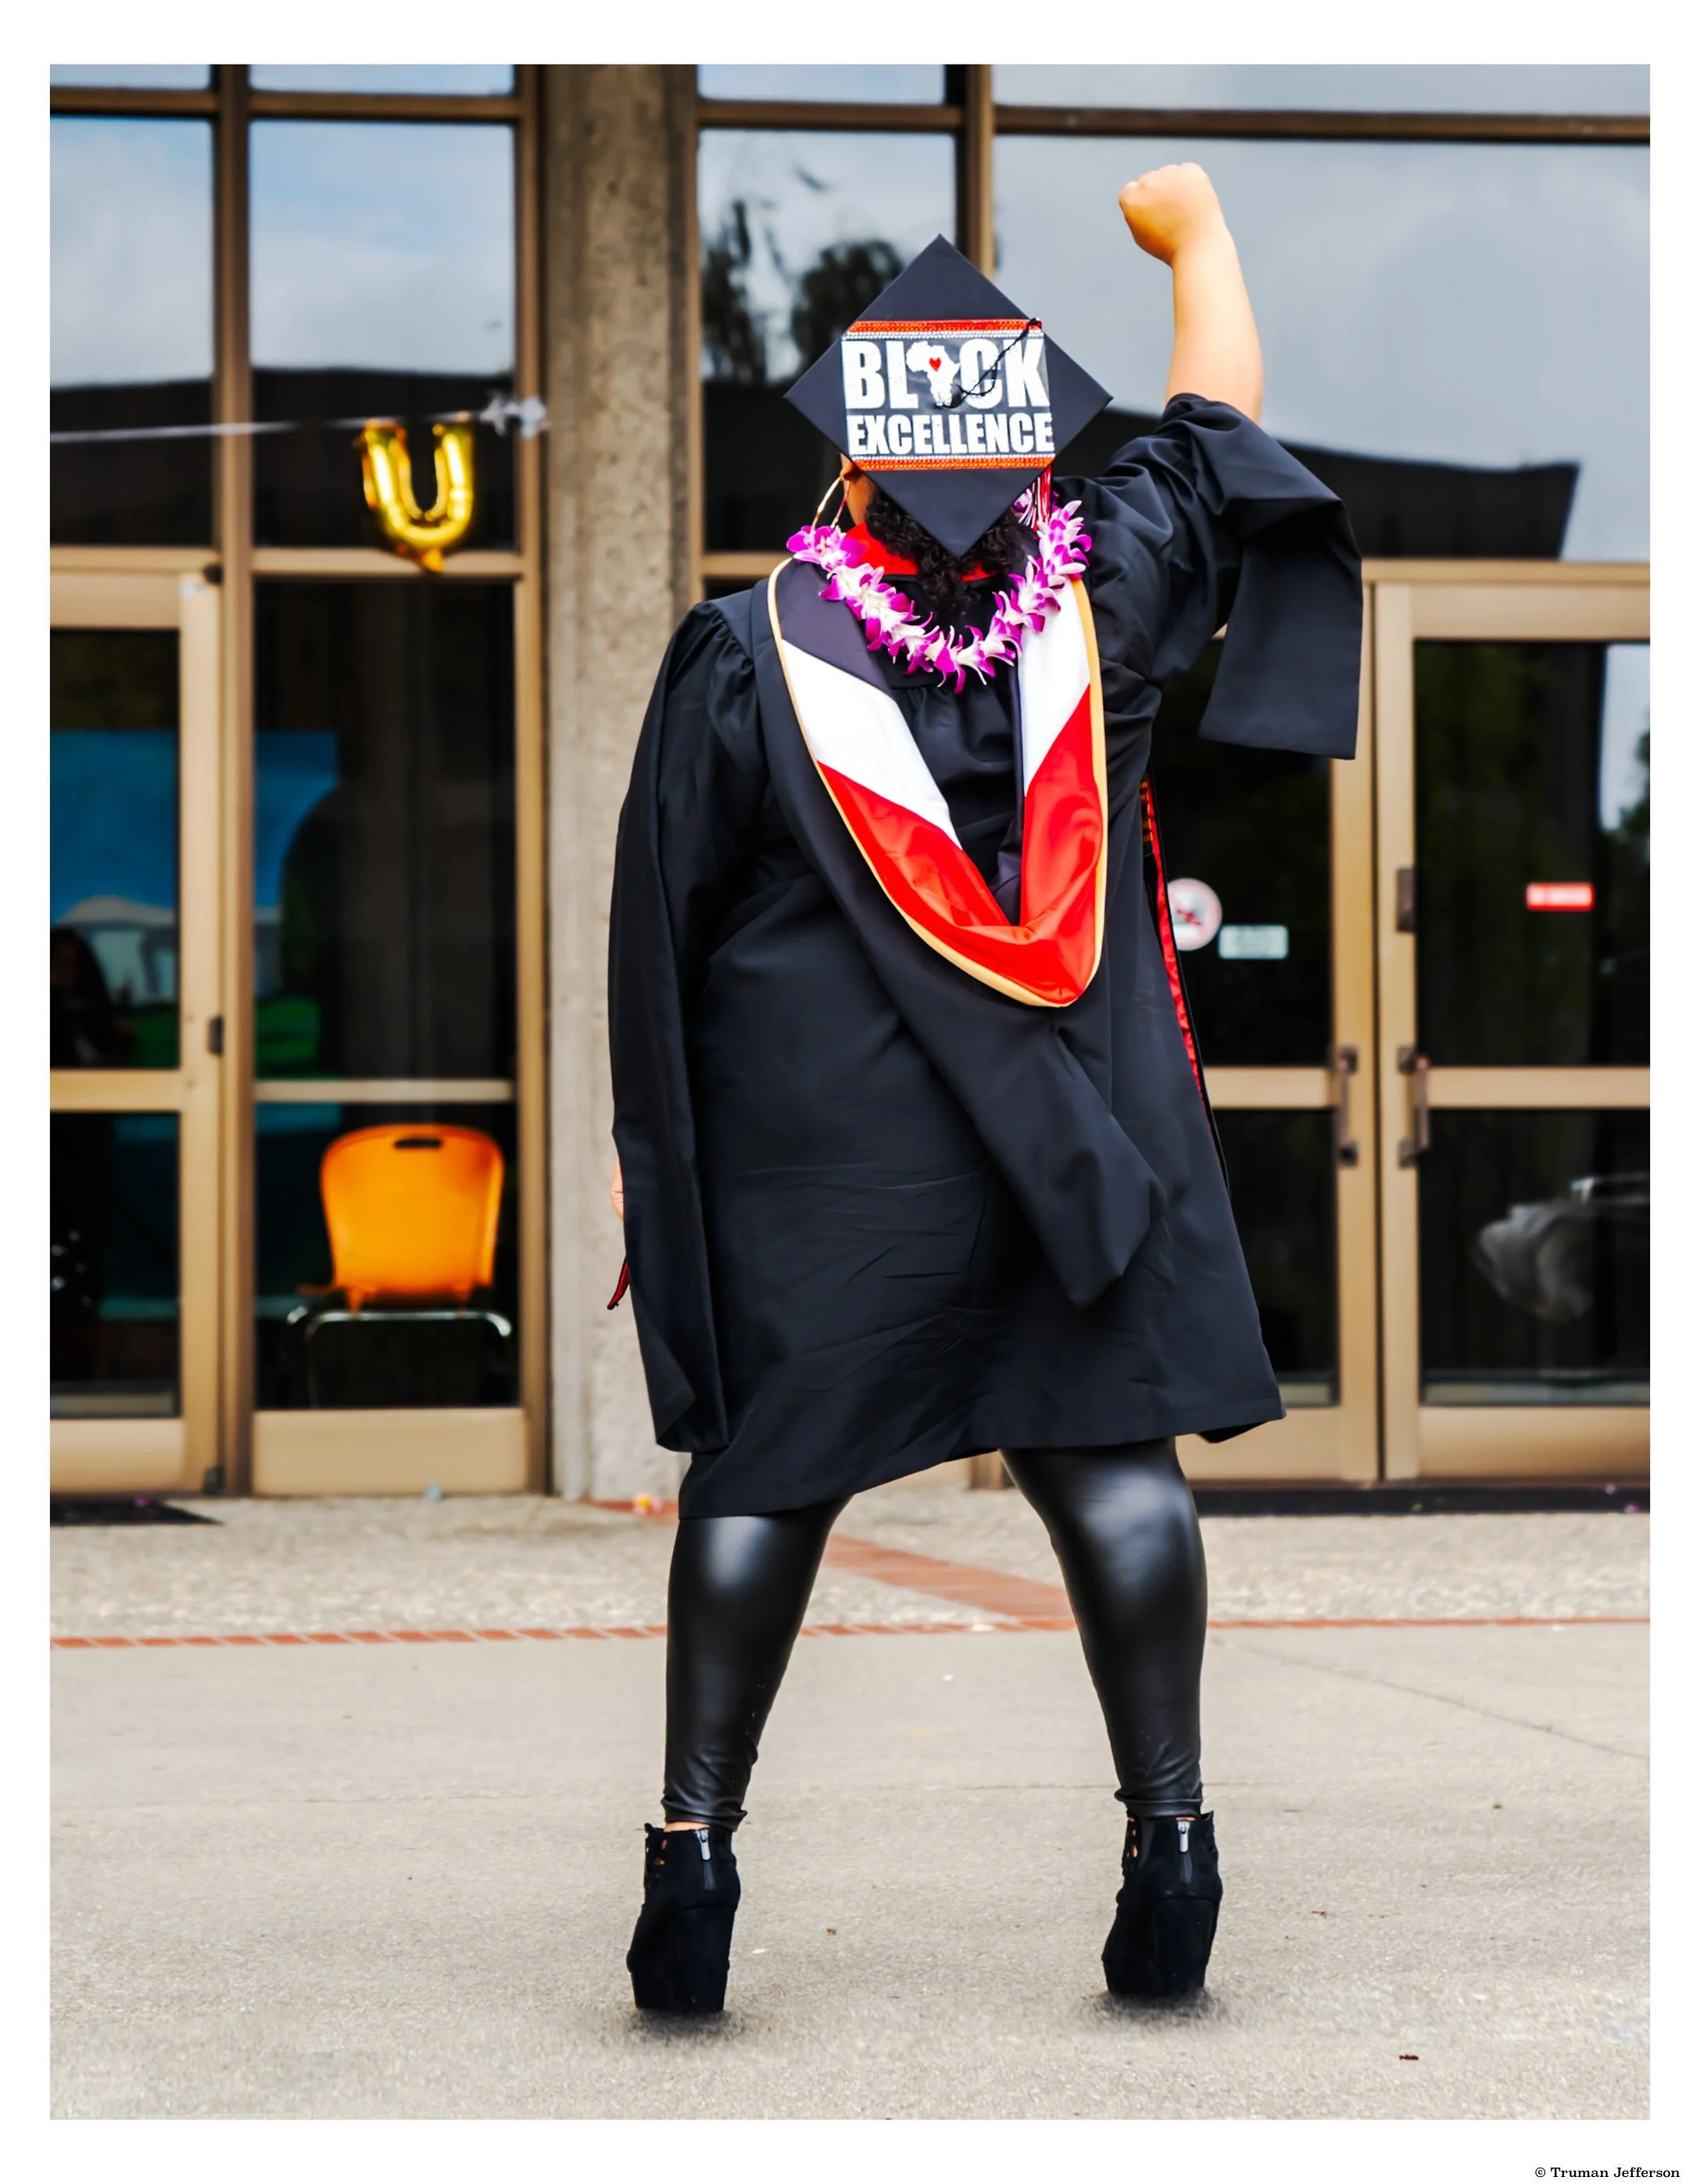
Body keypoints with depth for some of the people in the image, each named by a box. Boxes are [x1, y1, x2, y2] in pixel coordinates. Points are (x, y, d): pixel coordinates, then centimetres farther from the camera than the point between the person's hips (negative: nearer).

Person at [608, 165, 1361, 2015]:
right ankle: (1168, 1836, 4)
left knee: (766, 1474, 6)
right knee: (1108, 1454, 7)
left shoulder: (749, 659, -11)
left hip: (817, 1141, -1)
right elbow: (1220, 440, 10)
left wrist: (644, 1139, 8)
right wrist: (1196, 233, 25)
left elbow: (661, 920, -4)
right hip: (1076, 1126, 1)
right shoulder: (1099, 600, -7)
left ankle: (695, 1842, 4)